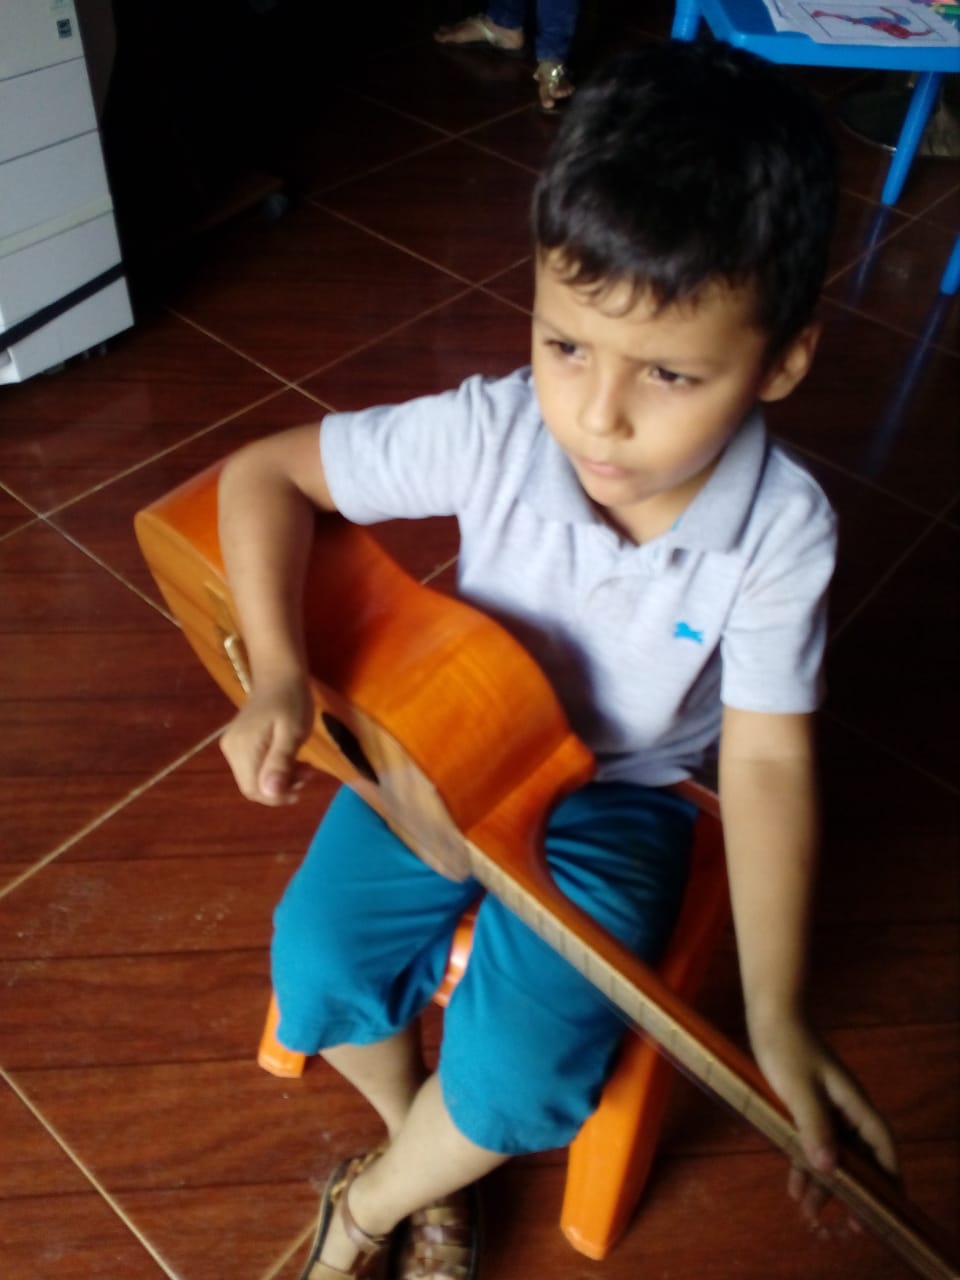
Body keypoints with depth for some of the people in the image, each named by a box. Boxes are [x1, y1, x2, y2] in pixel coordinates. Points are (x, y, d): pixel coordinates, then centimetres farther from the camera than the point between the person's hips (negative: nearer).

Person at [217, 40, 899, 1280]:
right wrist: (279, 676, -28)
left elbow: (766, 764, -19)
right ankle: (427, 1153, 21)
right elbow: (264, 470, -14)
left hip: (619, 794, -1)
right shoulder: (490, 434, -24)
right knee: (321, 955, -14)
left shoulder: (783, 530, -24)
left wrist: (775, 1017, -21)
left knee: (521, 1069, -18)